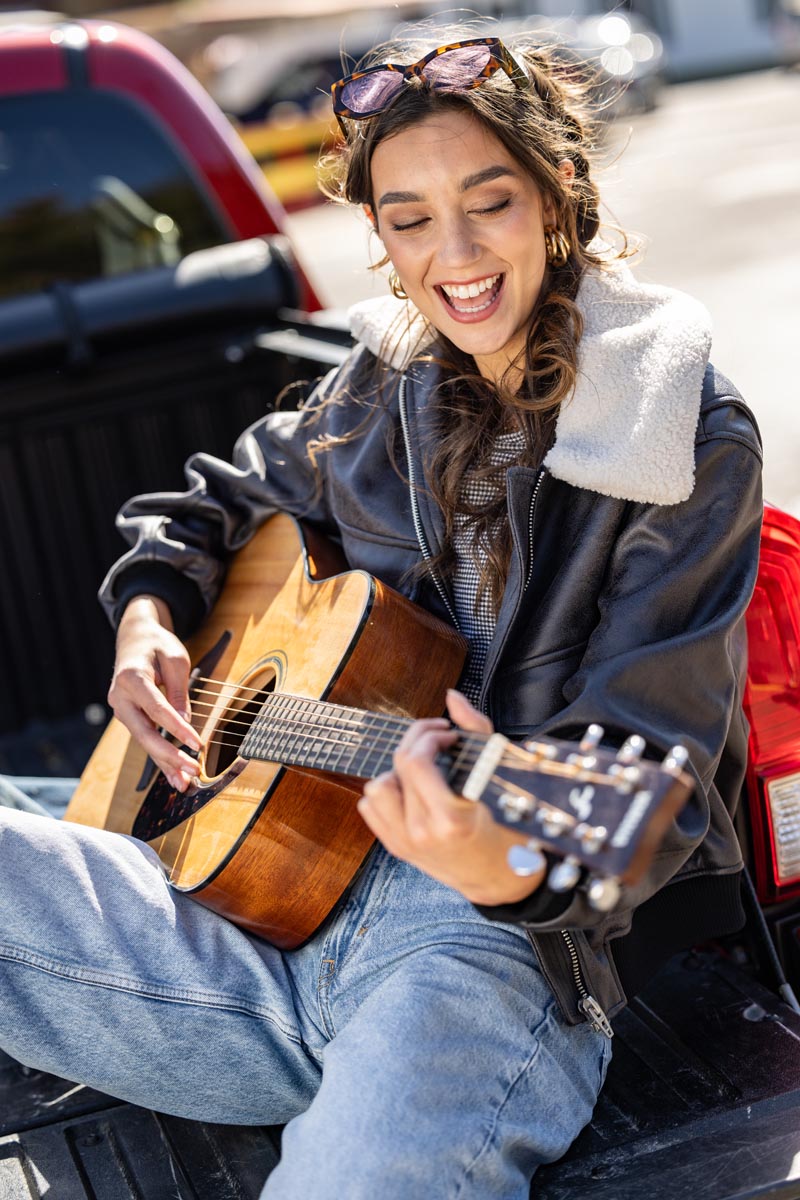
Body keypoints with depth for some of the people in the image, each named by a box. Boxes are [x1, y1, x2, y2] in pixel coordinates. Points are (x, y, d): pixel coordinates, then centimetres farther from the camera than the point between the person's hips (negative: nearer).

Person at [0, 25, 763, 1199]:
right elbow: (221, 495, 30)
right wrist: (151, 609, 9)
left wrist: (520, 864, -33)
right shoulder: (383, 386, 12)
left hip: (490, 937, -6)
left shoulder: (687, 440, -5)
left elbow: (649, 760, -11)